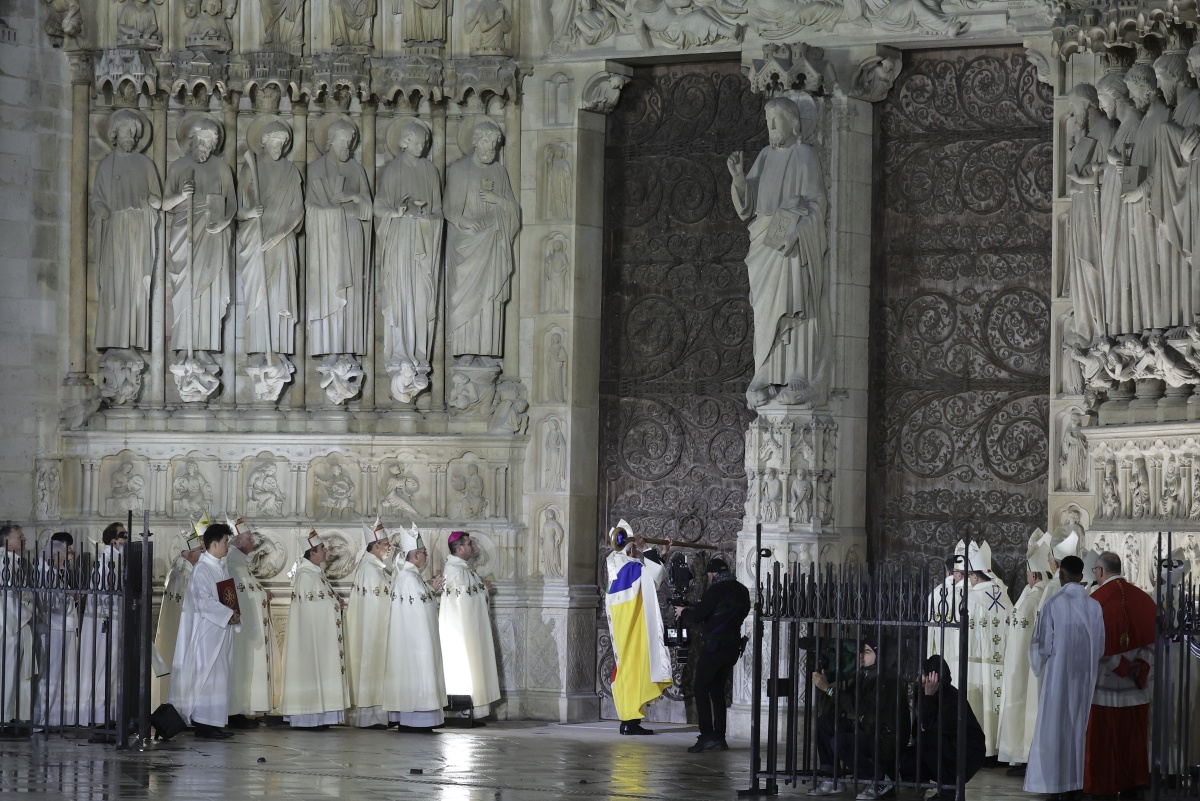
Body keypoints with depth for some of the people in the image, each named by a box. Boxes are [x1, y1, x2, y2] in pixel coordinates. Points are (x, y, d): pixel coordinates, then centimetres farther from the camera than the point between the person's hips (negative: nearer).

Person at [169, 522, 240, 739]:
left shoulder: (221, 568, 14)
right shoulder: (202, 569, -14)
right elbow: (204, 601, -22)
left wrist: (234, 614, 1)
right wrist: (229, 615, -17)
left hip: (222, 631, 9)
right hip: (208, 631, -9)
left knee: (220, 676, 9)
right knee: (208, 676, -8)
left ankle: (215, 723, 13)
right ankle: (205, 724, -5)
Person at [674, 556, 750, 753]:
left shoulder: (716, 590, -13)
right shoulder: (742, 591, 12)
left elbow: (697, 617, -13)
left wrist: (684, 612, 9)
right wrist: (695, 610, 21)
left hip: (715, 646, -8)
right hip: (733, 646, 8)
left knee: (700, 689, -2)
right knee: (718, 690, 15)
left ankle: (707, 736, -12)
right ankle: (720, 737, 12)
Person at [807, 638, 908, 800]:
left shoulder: (887, 679, -16)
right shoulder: (862, 676, 9)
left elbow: (861, 708, -27)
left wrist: (828, 688, -25)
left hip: (883, 740, -9)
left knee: (839, 742, -29)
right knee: (824, 722, -2)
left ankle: (882, 782, -11)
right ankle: (830, 780, -3)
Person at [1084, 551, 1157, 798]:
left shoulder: (1096, 601, -14)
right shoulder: (1144, 600, 1)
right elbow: (1153, 638, -1)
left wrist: (1123, 667, -8)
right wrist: (1140, 666, -7)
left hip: (1104, 683, -4)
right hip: (1136, 685, 4)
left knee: (1103, 737, 5)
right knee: (1133, 736, 14)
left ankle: (1103, 784, 10)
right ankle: (1133, 780, 19)